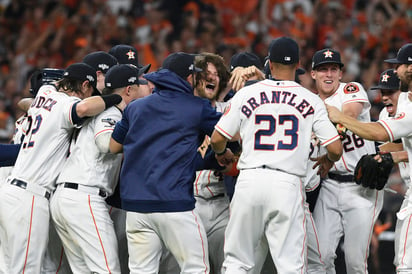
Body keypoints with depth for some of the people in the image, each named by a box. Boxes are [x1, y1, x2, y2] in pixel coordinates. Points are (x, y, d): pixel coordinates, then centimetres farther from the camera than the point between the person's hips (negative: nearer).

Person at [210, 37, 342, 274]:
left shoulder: (246, 94, 6)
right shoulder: (311, 100, 4)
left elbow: (217, 140, 7)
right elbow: (336, 149, 2)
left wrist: (222, 154, 30)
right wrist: (328, 160, 26)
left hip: (249, 180, 1)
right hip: (288, 183, -1)